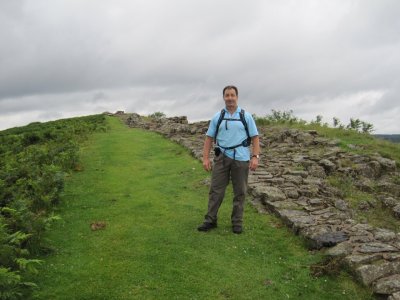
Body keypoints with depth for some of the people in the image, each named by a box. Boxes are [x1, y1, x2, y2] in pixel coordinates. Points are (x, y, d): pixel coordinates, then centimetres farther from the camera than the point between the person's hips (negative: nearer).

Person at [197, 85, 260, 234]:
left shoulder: (246, 116, 4)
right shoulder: (217, 117, 7)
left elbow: (255, 137, 2)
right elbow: (209, 138, 6)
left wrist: (255, 157, -9)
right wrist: (205, 158, -3)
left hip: (241, 158, 0)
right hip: (222, 157, 1)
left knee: (240, 192, 6)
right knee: (216, 189, 1)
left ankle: (237, 222, 17)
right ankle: (210, 220, 9)